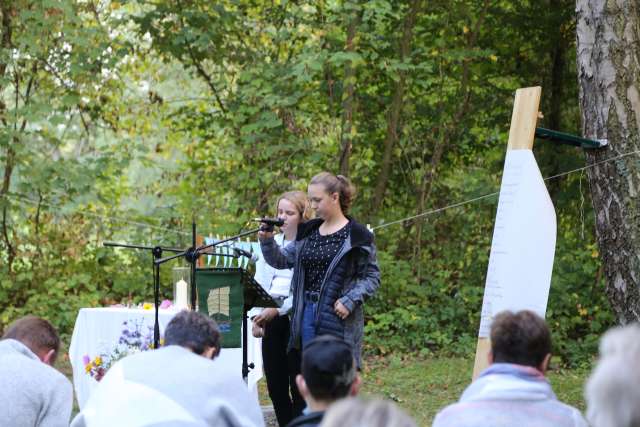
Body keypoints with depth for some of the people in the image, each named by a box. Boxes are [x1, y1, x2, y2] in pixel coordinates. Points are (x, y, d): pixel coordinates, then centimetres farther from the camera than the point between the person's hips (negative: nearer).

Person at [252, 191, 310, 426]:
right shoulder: (271, 242, 14)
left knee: (298, 387, -3)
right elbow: (259, 282, 13)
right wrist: (257, 317, 3)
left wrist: (278, 309, -20)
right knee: (275, 386, 8)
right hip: (271, 321, 6)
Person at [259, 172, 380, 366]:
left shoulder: (357, 236, -4)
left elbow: (372, 277, -2)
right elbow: (281, 260, 13)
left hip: (338, 316, -6)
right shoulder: (308, 232, 12)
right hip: (307, 313, 6)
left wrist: (350, 300, -16)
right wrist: (267, 241, -5)